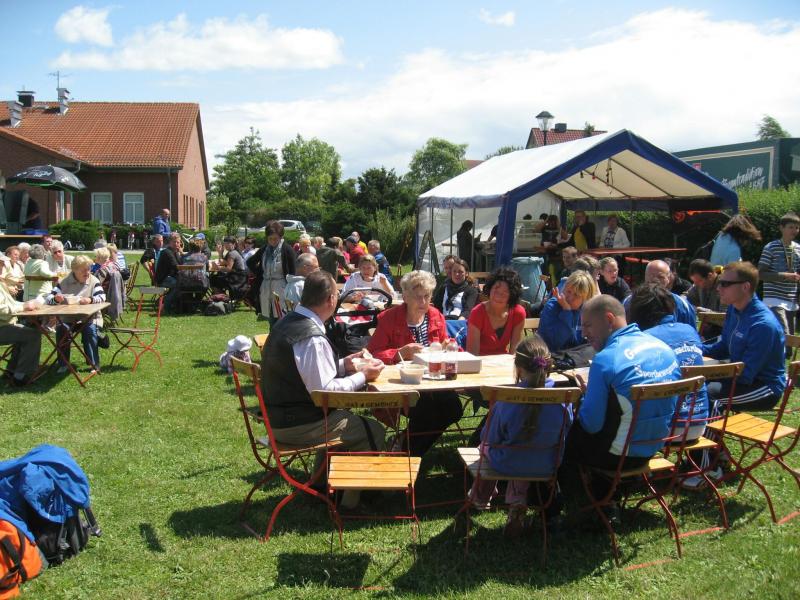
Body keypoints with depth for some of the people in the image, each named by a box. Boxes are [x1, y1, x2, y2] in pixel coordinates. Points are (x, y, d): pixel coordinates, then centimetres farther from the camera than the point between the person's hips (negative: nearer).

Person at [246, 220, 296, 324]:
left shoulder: (287, 250, -7)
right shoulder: (264, 249, 9)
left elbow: (292, 272, -8)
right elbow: (250, 262, 24)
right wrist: (258, 273, 11)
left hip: (281, 290, -5)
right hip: (266, 290, 5)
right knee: (271, 322, 10)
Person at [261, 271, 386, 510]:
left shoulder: (287, 322, 5)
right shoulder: (312, 338, -26)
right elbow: (324, 391, -25)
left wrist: (342, 365, 9)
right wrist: (362, 376, -13)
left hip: (278, 416, 10)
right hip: (297, 426, -10)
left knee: (344, 418, 31)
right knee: (374, 432, 2)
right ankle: (350, 500, 14)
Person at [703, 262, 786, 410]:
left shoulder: (764, 324, -27)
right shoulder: (734, 309, 1)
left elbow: (745, 375, -26)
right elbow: (724, 348, 14)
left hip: (766, 388, -9)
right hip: (740, 374, 9)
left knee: (704, 394, -28)